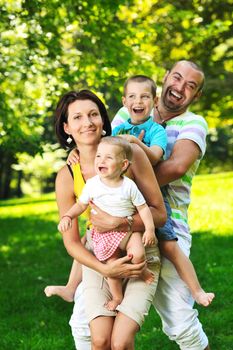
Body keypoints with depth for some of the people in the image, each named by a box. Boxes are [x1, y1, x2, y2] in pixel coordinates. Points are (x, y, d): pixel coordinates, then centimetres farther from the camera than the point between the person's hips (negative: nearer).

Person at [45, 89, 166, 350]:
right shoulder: (67, 177, -10)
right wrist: (105, 269, -17)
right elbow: (71, 241, -3)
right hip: (99, 258, 2)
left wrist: (119, 223, -25)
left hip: (140, 256, -1)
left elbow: (159, 214, -11)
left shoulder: (131, 153, -15)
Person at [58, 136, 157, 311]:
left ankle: (141, 270, 10)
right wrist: (67, 217, -11)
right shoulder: (92, 184, -8)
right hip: (104, 234, 1)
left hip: (129, 229, -1)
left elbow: (143, 207, -5)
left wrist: (150, 228, -13)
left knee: (137, 254, -25)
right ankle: (117, 297, 24)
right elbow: (81, 204, 4)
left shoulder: (129, 185, -12)